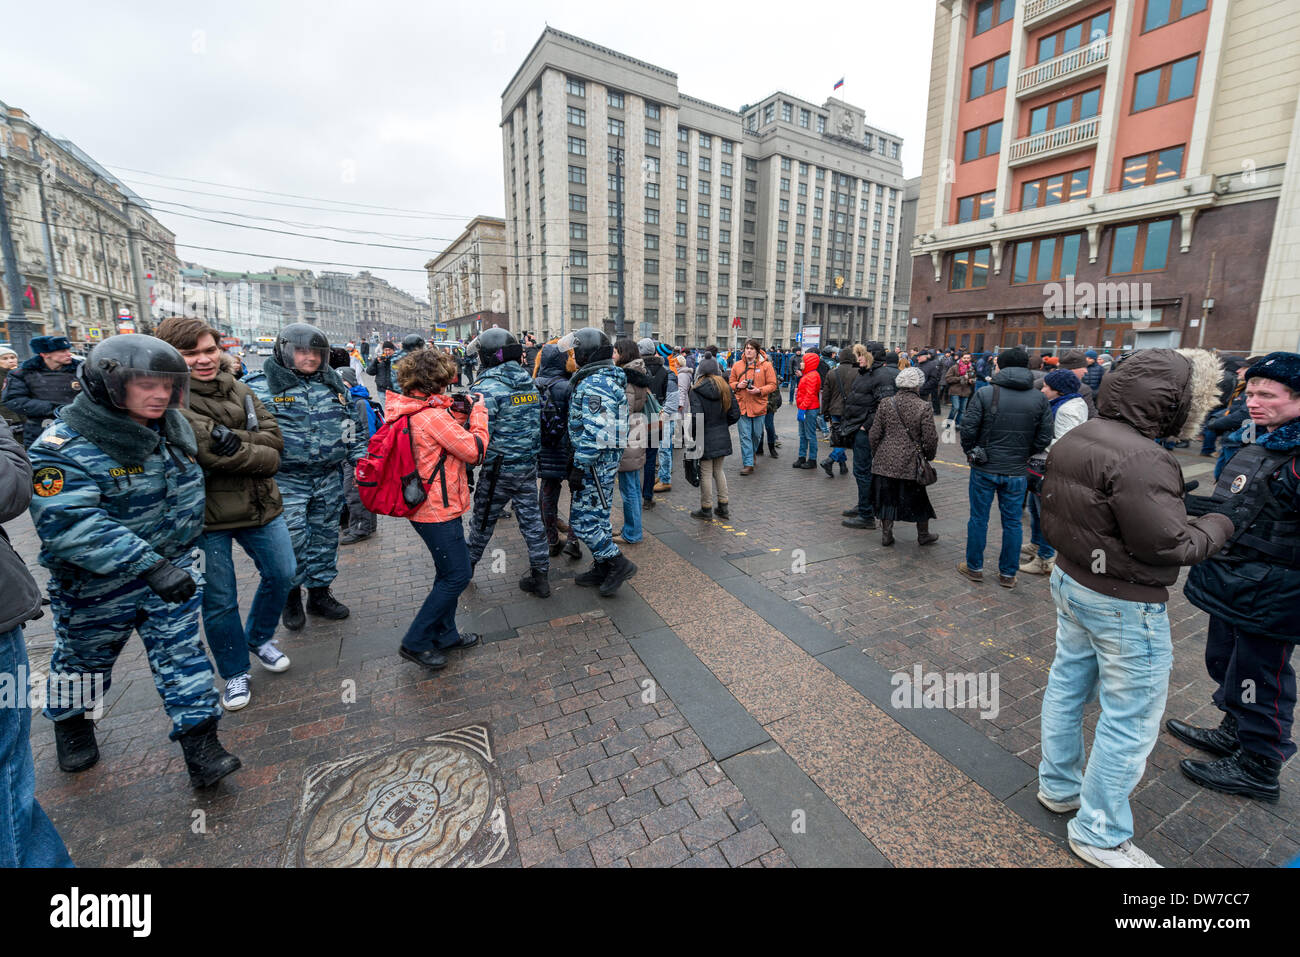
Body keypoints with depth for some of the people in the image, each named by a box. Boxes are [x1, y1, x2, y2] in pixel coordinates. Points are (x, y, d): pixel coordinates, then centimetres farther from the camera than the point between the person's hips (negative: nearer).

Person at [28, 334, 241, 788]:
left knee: (182, 650, 4)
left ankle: (199, 742, 12)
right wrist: (148, 565, -39)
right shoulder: (65, 447, -24)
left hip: (171, 565, 4)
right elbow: (69, 524, -33)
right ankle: (70, 722, 49)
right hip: (97, 582, -3)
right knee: (85, 656, 20)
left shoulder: (173, 427, -4)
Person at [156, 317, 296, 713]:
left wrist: (235, 441, -18)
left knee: (282, 573, 15)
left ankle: (260, 638, 41)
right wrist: (256, 454, -15)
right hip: (206, 516, -5)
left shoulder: (238, 389, 6)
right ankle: (235, 674, 29)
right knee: (219, 600, 8)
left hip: (259, 504, 5)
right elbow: (208, 449, -24)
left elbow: (273, 438, -2)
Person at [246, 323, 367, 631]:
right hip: (287, 481, -4)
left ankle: (319, 592, 31)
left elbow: (353, 424, 17)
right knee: (293, 540, -2)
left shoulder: (332, 383, 9)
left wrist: (360, 459, 10)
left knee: (325, 537, 13)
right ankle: (291, 596, 24)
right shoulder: (262, 387, -4)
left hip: (329, 479, 4)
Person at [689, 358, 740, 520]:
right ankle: (723, 508, 24)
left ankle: (706, 510, 15)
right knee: (719, 471, 18)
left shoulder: (696, 391, -13)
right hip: (722, 438, 5)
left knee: (706, 474, 5)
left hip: (705, 439, -5)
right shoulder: (726, 388, 3)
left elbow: (697, 418, -21)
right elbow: (735, 414, 3)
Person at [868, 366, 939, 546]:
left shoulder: (885, 404, -2)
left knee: (887, 497, 12)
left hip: (886, 462, 2)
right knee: (918, 498, 14)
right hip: (912, 463, -1)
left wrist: (876, 454, 15)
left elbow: (874, 434, 2)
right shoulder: (924, 407, -9)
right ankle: (923, 535, 29)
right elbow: (930, 438, -7)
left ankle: (886, 534, 18)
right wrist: (929, 457, 10)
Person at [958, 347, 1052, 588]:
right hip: (1017, 472, 3)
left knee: (978, 518, 11)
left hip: (984, 469, -2)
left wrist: (971, 452, 4)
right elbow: (1045, 437, -1)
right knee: (1012, 522, 13)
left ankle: (974, 567, 22)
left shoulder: (984, 394, -11)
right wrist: (1024, 455, 13)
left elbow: (968, 428, -13)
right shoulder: (1040, 399, 0)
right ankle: (1008, 574, 23)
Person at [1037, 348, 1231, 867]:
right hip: (1124, 605, -9)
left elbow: (1053, 512, 10)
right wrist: (1218, 525, -4)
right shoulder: (1141, 459, -26)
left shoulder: (1073, 439, 2)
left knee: (1068, 684, 21)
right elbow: (1170, 546, -21)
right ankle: (1099, 834, 23)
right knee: (1131, 718, 7)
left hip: (1070, 581, 9)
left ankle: (1059, 785, 41)